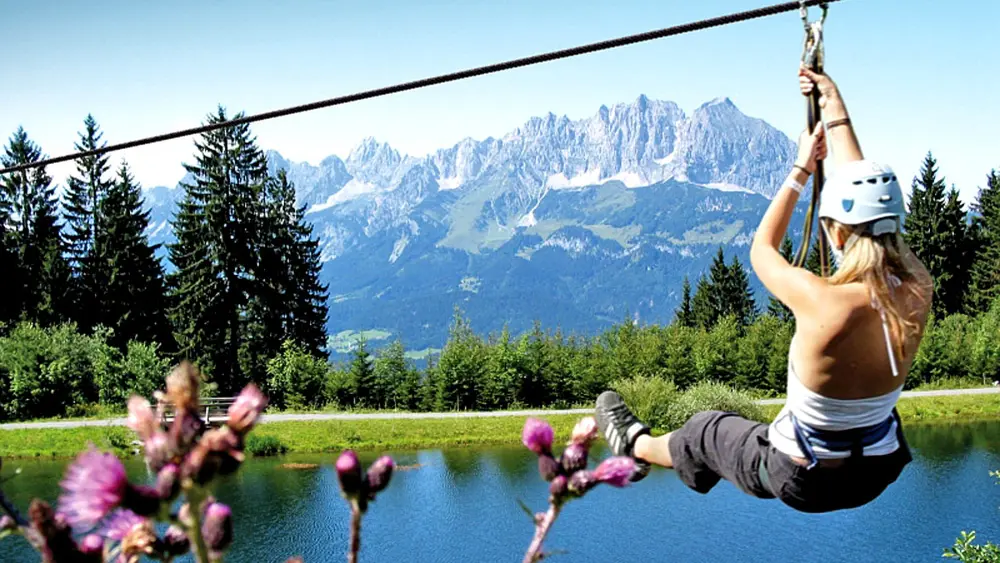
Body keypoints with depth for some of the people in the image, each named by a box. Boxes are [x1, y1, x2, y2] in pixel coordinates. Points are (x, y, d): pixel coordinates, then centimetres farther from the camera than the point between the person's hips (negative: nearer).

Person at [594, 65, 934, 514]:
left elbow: (761, 250, -10)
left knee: (708, 430, 26)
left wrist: (801, 169, 0)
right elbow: (867, 200, -2)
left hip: (802, 482, -4)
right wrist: (837, 112, 8)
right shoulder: (917, 291, -18)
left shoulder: (824, 303, -33)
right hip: (877, 472, 4)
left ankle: (635, 447, 55)